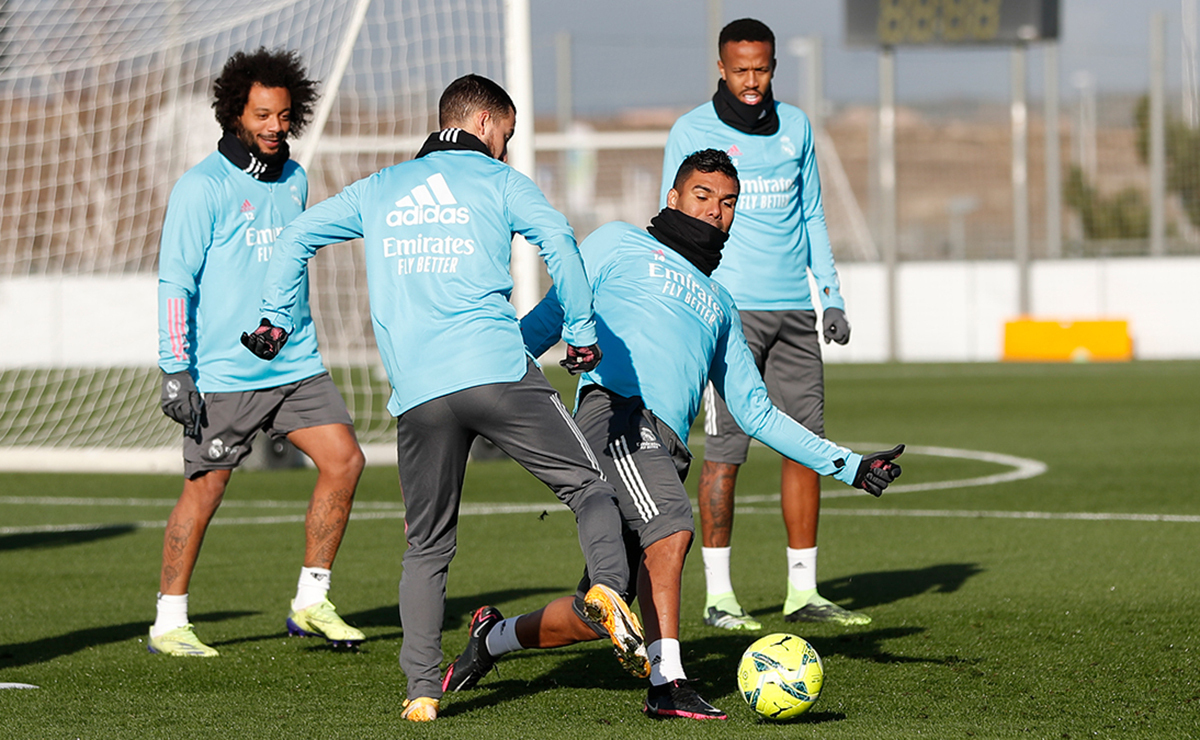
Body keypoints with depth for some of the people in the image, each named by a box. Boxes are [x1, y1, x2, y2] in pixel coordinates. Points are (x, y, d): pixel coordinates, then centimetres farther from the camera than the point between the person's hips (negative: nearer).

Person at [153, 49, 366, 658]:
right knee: (205, 491, -2)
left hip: (296, 366, 6)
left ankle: (311, 602, 4)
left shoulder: (293, 181, 13)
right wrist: (175, 370, -16)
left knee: (344, 458, -5)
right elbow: (174, 281, -10)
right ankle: (169, 622, 11)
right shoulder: (201, 187, -8)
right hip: (222, 376, -6)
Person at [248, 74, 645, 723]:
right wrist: (582, 333, 0)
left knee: (426, 548, 12)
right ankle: (608, 588, -22)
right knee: (588, 486, 5)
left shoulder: (379, 188, 24)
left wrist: (276, 318, 34)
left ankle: (422, 690, 4)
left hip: (417, 395, 3)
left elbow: (297, 237, 26)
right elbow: (556, 238, -6)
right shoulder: (497, 181, 12)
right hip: (497, 370, -3)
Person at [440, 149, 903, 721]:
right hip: (617, 410, -6)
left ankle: (494, 636, 21)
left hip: (665, 450, 6)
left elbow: (755, 412, 32)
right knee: (671, 525, -31)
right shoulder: (621, 246, 19)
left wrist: (847, 465, 25)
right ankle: (666, 681, -32)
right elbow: (552, 317, 14)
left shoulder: (718, 305, 34)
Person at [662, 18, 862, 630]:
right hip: (729, 308, -5)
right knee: (726, 450, -7)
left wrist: (831, 295, 13)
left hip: (794, 309, 5)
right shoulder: (691, 132, 0)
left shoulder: (795, 128, 13)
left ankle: (803, 591, 8)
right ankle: (718, 595, 0)